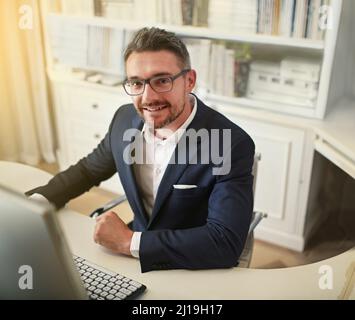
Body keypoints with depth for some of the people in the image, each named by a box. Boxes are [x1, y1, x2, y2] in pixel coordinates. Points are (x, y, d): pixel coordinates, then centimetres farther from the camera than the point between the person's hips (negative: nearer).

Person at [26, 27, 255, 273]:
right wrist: (37, 201, -7)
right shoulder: (126, 119, -7)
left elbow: (226, 244, -30)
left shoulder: (232, 145, -24)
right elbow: (88, 170, 10)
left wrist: (129, 242, -25)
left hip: (198, 272, -5)